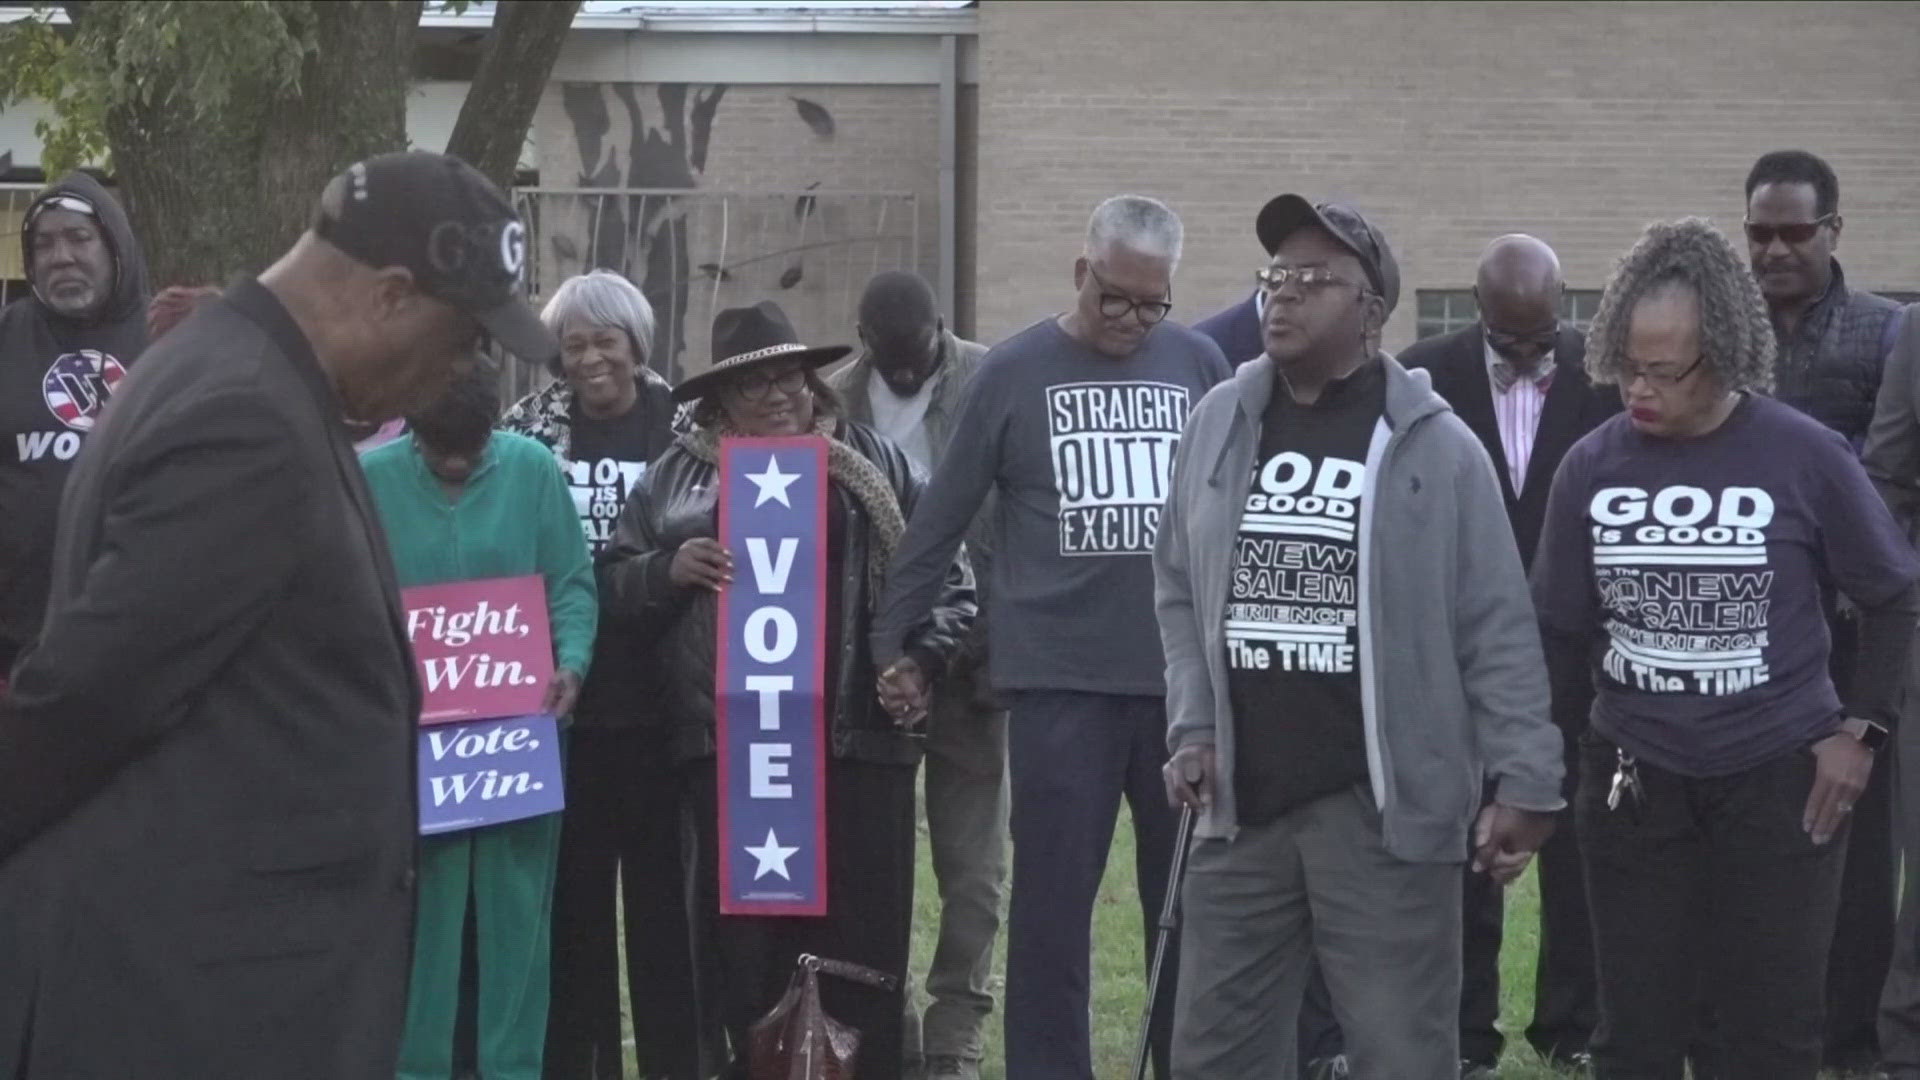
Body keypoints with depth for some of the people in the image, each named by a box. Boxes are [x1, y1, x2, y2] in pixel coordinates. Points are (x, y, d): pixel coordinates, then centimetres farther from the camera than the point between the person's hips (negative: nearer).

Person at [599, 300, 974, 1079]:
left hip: (855, 737, -1)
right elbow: (612, 581, 13)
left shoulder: (876, 466, 10)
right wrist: (669, 570, -7)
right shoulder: (679, 473, 11)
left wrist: (917, 658, -4)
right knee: (744, 934, 2)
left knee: (862, 930, 0)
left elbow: (946, 580, 11)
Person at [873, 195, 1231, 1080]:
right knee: (1052, 901, 2)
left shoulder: (1202, 367, 5)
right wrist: (893, 636, 6)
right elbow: (942, 518, 5)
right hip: (1059, 679, -2)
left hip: (1185, 678, 2)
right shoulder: (1015, 371, 1)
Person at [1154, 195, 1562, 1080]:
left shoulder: (1432, 444, -5)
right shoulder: (1219, 424, 8)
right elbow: (1179, 593, 15)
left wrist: (1523, 778, -9)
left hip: (1385, 809, -4)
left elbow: (1497, 629, -5)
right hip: (1241, 801, 5)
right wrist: (1193, 727, 5)